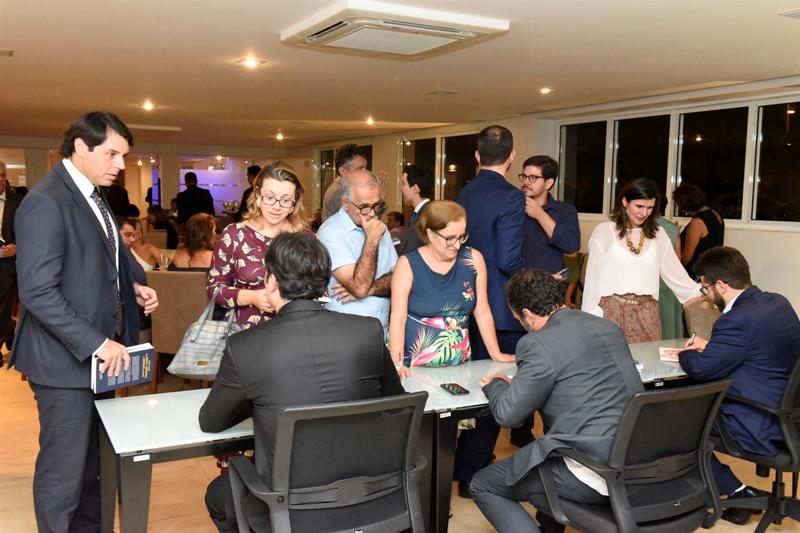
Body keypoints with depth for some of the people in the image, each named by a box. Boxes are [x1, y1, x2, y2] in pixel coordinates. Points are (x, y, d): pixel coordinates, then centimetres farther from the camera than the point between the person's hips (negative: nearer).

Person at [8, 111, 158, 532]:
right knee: (63, 468, 5)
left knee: (92, 460, 20)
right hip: (66, 359, -9)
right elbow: (37, 292, -23)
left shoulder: (92, 194, 11)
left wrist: (130, 289, 5)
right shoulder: (46, 202, -18)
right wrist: (97, 343, -24)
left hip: (98, 353, 9)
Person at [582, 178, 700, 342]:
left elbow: (675, 273, 9)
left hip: (646, 314, 3)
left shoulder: (658, 234, 10)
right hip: (611, 311, -3)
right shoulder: (604, 231, 0)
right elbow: (593, 277, 0)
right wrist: (591, 321, -4)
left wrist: (702, 294, -5)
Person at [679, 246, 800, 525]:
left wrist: (684, 354, 2)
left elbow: (700, 369, -18)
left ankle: (736, 491, 7)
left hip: (764, 428, -9)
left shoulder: (737, 320, -26)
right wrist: (710, 345, 13)